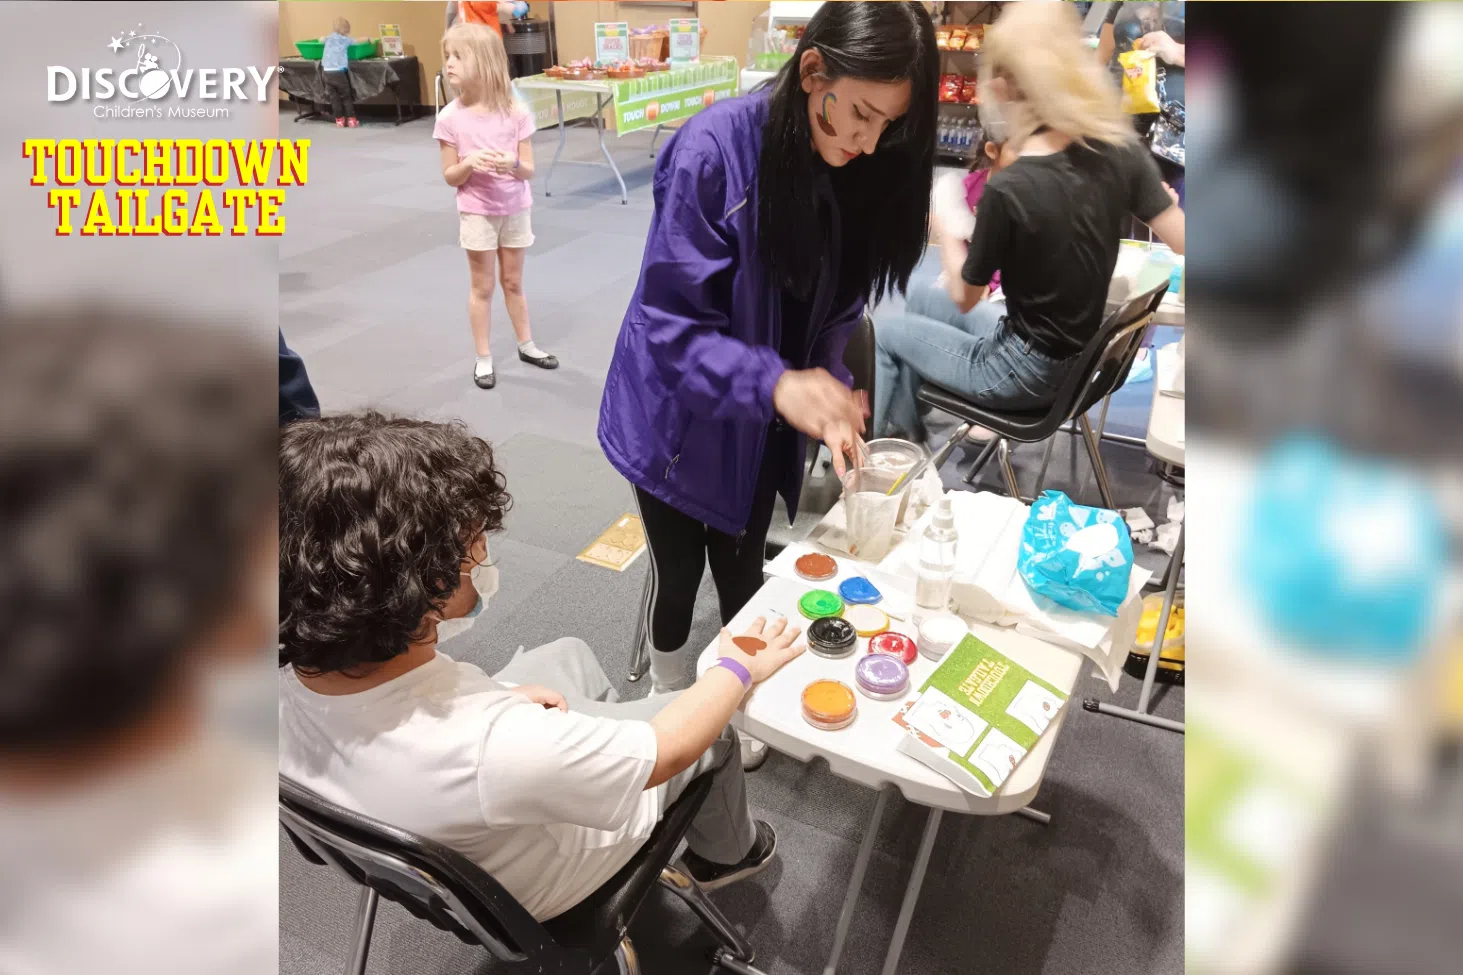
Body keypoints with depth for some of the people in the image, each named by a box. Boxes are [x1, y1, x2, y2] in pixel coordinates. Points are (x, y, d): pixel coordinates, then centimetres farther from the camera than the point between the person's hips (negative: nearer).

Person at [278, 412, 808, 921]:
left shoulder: (295, 680, -28)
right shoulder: (494, 748, -46)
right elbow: (669, 749, -28)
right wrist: (740, 668, -12)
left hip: (439, 837, 5)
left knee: (568, 653, 23)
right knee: (715, 726, 14)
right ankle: (724, 852, 44)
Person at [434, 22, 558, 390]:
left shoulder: (516, 113, -9)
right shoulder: (451, 118, -10)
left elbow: (529, 170, -6)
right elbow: (450, 177, -5)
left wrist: (513, 164, -28)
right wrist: (469, 162, -25)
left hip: (515, 209, 1)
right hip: (476, 213, -1)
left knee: (513, 282, 16)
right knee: (482, 287, 7)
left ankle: (526, 345, 31)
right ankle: (483, 358, 16)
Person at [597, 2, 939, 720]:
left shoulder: (859, 170, -9)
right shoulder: (713, 149, -27)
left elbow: (835, 310, -1)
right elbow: (671, 322, -27)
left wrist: (828, 395, -19)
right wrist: (776, 384, -40)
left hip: (760, 423, 4)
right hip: (678, 413, -4)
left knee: (743, 566, 18)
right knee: (678, 569, 14)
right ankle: (668, 697, 43)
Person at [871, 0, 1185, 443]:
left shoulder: (1008, 189, -27)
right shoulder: (1122, 151, -11)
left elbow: (964, 298, -14)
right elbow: (1182, 241, -7)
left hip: (1025, 374, -7)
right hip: (1076, 356, 7)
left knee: (883, 331, 15)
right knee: (925, 307, 27)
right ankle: (905, 435, 38)